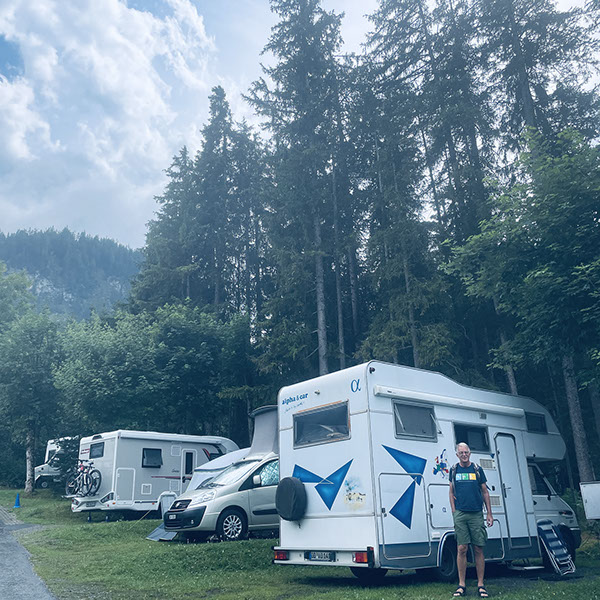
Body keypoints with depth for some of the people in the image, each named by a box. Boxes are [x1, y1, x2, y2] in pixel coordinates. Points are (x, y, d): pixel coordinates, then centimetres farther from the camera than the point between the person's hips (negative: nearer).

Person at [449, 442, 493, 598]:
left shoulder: (477, 469, 8)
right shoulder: (454, 470, 10)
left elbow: (485, 492, 12)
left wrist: (489, 514, 9)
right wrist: (454, 512, 6)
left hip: (476, 514, 0)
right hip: (460, 514, 0)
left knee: (478, 549, 1)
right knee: (462, 549, -3)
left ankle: (480, 584, 10)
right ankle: (462, 584, 5)